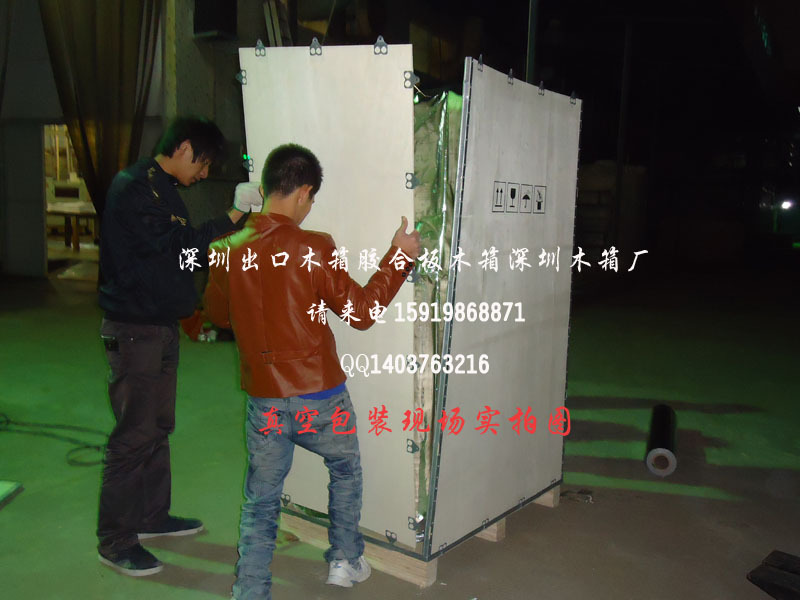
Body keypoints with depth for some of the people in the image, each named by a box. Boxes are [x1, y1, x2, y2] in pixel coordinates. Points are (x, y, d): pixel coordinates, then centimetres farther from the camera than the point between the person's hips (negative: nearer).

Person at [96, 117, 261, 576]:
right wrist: (235, 215, -17)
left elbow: (181, 250, 18)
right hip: (134, 329, -10)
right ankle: (116, 541, 9)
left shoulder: (164, 189, 15)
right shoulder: (134, 188, -16)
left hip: (162, 326, 10)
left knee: (159, 427, 17)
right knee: (135, 435, -4)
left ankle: (152, 516, 31)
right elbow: (181, 245, -21)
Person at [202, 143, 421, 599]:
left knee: (261, 500, 16)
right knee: (346, 470, 25)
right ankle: (346, 561, 35)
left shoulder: (227, 249, -4)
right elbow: (363, 311, -11)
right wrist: (400, 256, -2)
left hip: (264, 400, 3)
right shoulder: (314, 248, -18)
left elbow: (218, 314, 13)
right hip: (320, 397, -3)